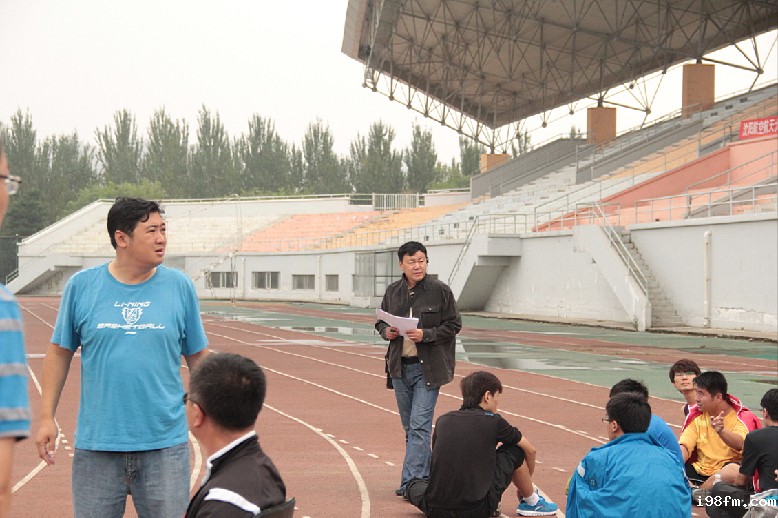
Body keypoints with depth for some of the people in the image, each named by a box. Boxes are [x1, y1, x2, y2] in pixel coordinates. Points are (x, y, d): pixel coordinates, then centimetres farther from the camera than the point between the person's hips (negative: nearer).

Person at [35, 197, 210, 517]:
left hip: (165, 444, 0)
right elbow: (60, 352, 7)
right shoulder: (81, 286, 0)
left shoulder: (180, 287, 2)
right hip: (97, 443, 0)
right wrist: (47, 417, 3)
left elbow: (197, 356, 9)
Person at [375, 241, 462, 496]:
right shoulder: (393, 292, 8)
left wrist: (425, 335, -17)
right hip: (400, 367, 5)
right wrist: (386, 331, -5)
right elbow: (381, 322, 19)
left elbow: (453, 325, -4)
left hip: (428, 368, -5)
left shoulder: (440, 291, -5)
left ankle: (411, 482, -14)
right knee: (410, 427, 11)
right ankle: (426, 475, 23)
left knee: (419, 426, -12)